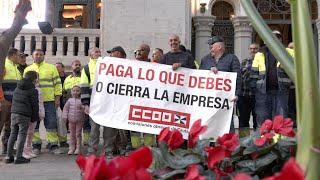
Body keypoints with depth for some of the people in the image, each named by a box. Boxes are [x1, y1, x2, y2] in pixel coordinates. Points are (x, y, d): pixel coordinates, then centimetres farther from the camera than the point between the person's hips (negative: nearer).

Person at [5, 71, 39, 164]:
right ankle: (18, 157, -3)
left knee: (13, 134, 12)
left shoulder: (17, 88, 17)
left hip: (14, 113, 7)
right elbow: (35, 105, -5)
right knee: (22, 135, -3)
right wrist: (35, 117, 5)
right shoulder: (33, 90, -5)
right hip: (24, 115, -7)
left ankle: (9, 156, 14)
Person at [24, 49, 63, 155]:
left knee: (51, 123, -3)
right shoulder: (28, 70, 15)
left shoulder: (51, 68, 10)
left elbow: (57, 83, 6)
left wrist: (57, 98, -2)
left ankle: (53, 145, 2)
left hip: (49, 101, -1)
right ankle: (36, 146, 12)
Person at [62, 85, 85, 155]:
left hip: (79, 120, -3)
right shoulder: (70, 100, 5)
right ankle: (72, 148, 17)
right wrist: (65, 117, 3)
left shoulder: (81, 100, -3)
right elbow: (66, 108, 9)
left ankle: (78, 148, 9)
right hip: (71, 120, 3)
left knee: (78, 134, 2)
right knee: (72, 134, 9)